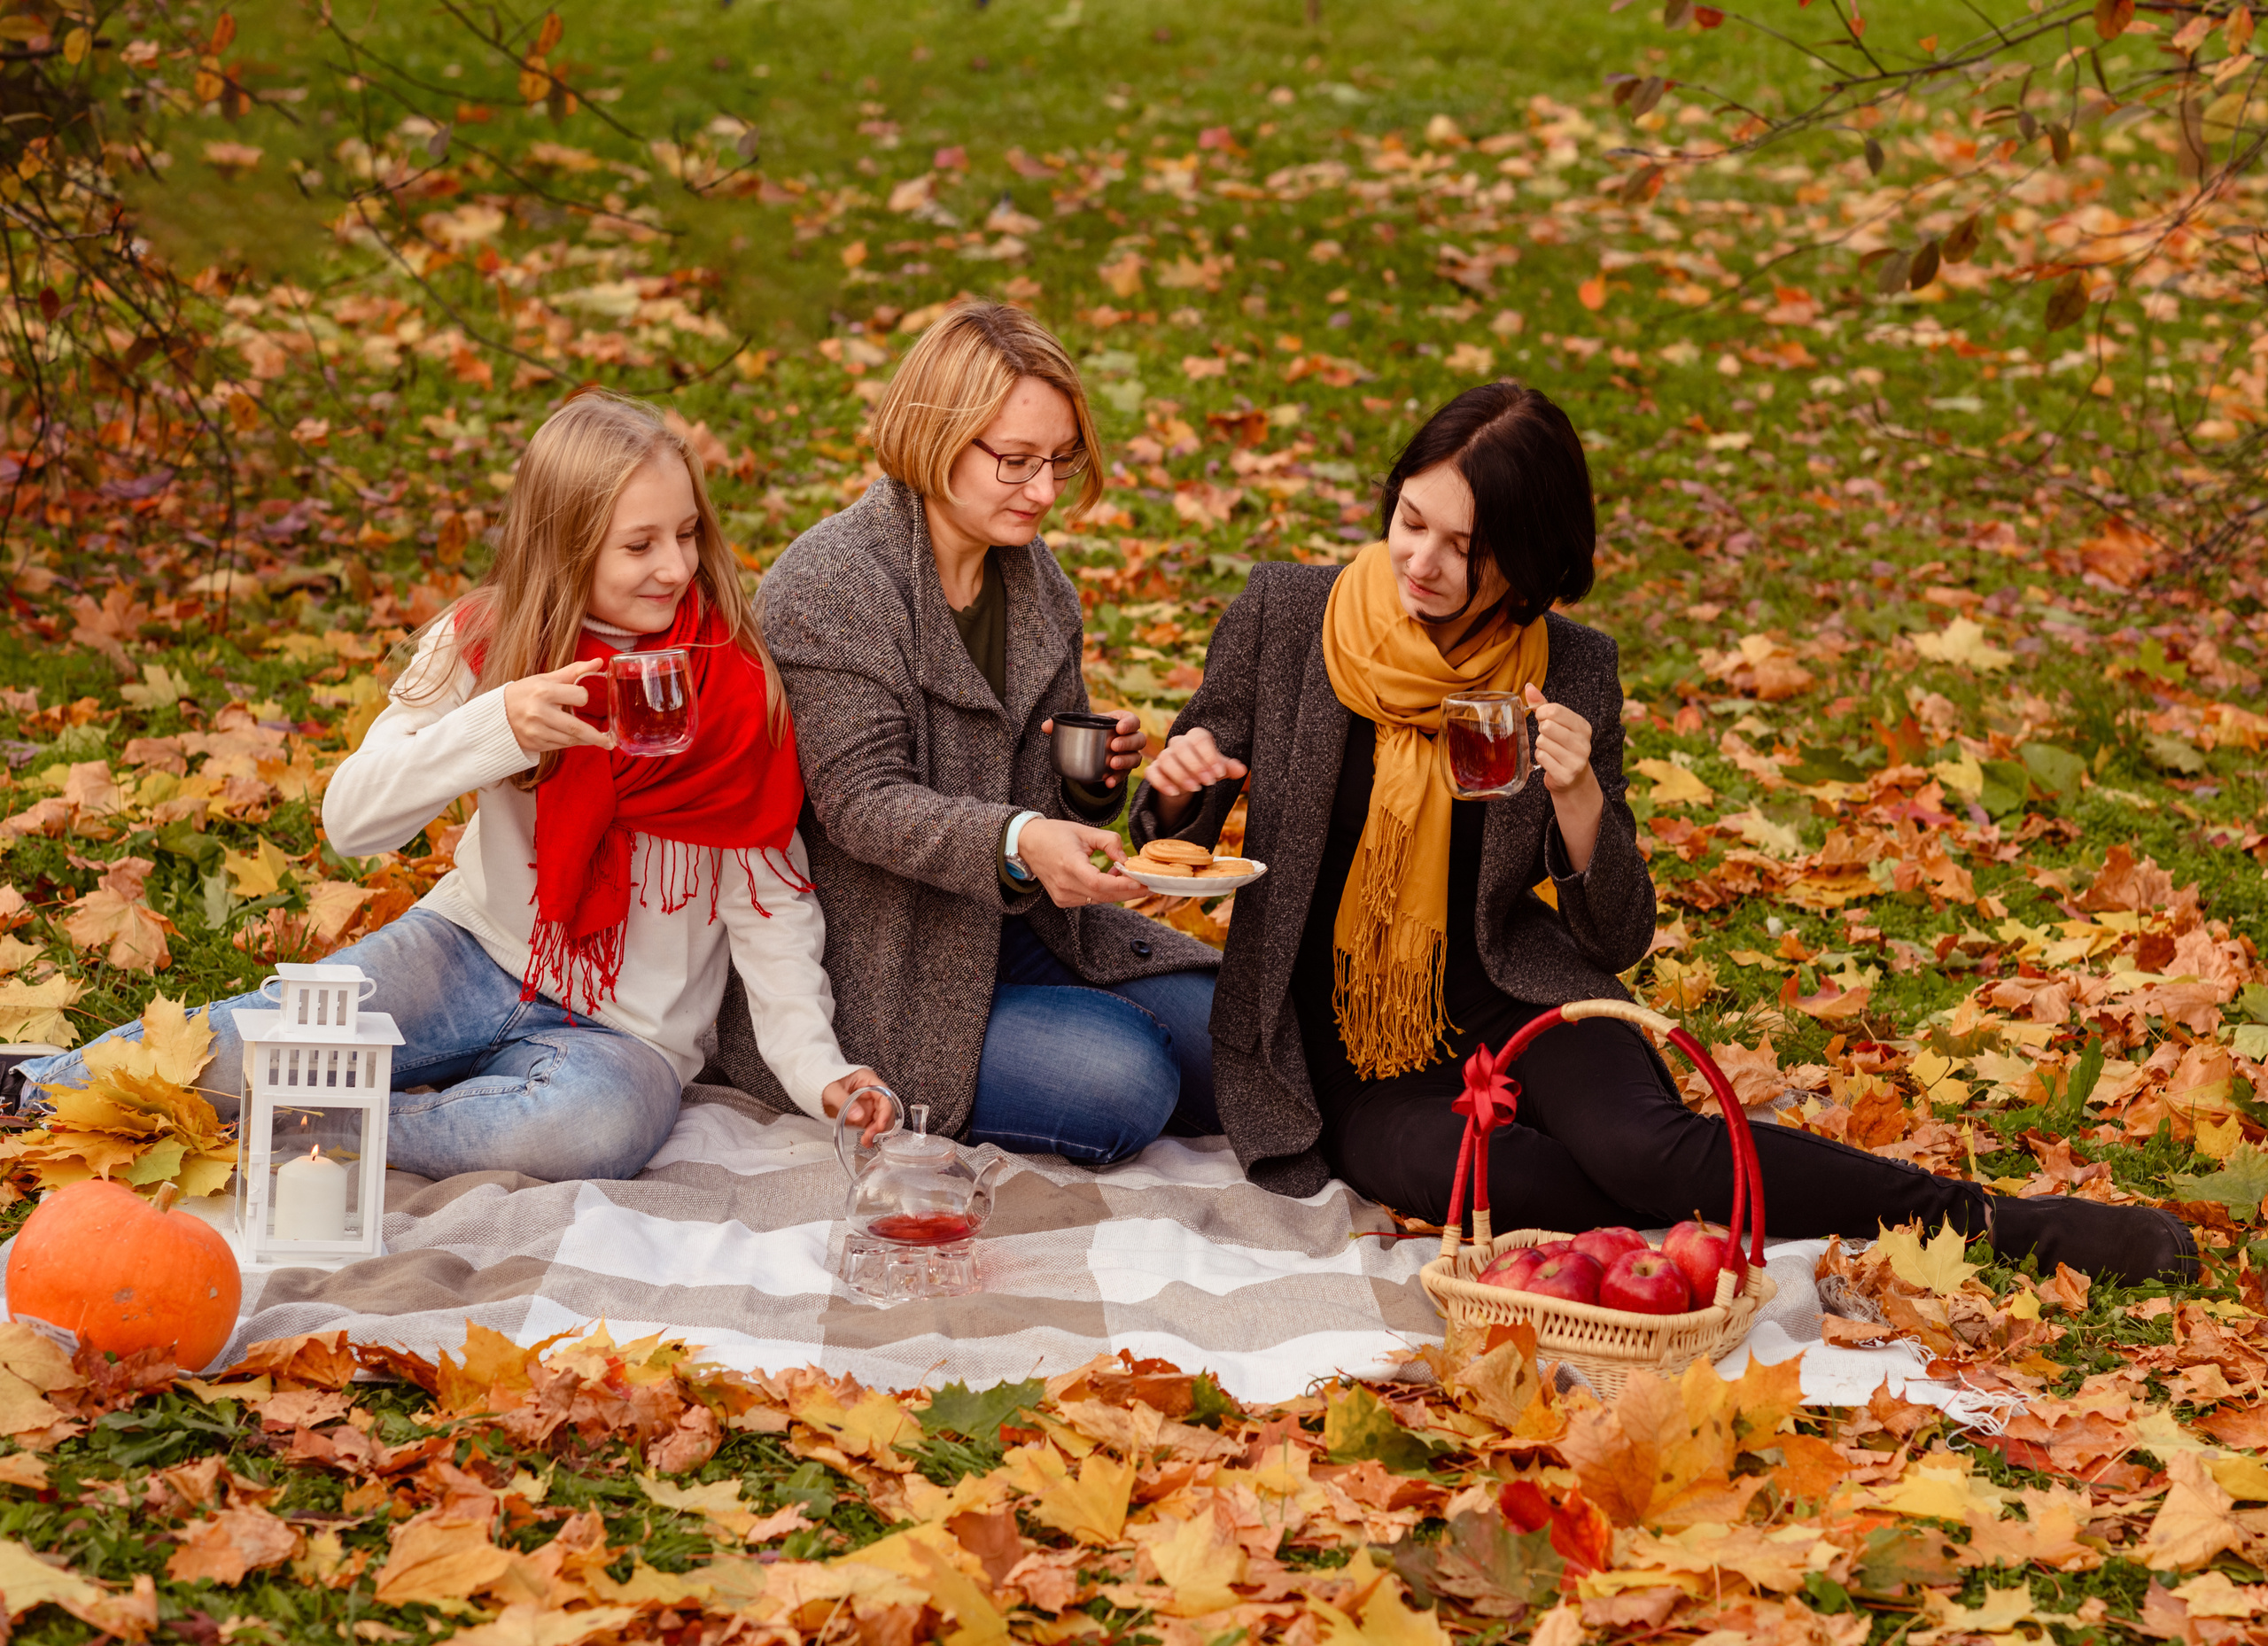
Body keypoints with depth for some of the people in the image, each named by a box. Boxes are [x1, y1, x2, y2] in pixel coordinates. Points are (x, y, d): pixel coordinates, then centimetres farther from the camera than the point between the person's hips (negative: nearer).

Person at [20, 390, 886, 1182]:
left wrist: (814, 1068, -16)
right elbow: (351, 820, -13)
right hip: (473, 954, 1)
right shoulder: (482, 642, -5)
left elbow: (770, 898, -4)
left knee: (594, 1129, -38)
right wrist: (497, 727, -29)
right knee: (252, 1046, -27)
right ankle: (31, 1091, 0)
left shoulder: (736, 683, -9)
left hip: (628, 1030, -1)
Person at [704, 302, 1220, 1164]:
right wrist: (1018, 843, -39)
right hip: (878, 968, -8)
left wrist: (1093, 779, -5)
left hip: (1011, 926, 8)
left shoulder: (1035, 579, 9)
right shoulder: (829, 583, -16)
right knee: (1119, 1088, -23)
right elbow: (863, 803, -23)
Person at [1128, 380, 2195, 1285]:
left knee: (1643, 1145, -30)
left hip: (1502, 986, 0)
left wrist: (1577, 795, -20)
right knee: (1434, 1167, -34)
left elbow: (1617, 938, -2)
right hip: (1327, 1029, 0)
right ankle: (1730, 1198, -16)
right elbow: (1177, 837, 5)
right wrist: (1179, 786, -19)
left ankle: (1988, 1218, -17)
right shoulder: (1284, 616, -6)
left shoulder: (1569, 671, -4)